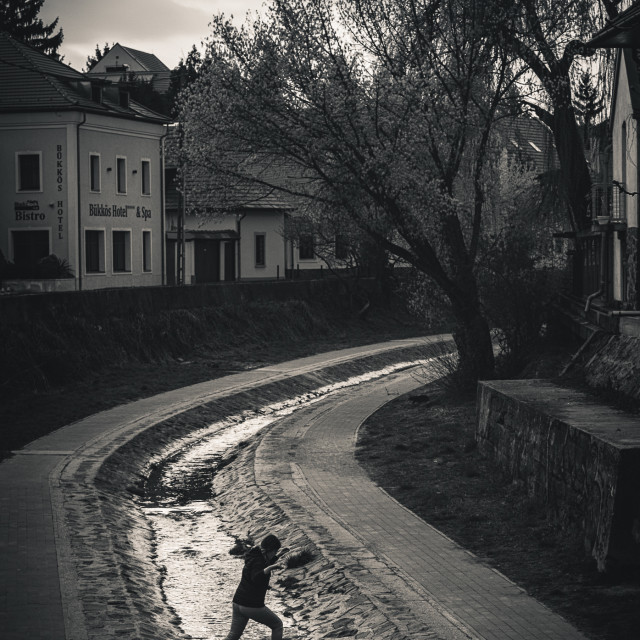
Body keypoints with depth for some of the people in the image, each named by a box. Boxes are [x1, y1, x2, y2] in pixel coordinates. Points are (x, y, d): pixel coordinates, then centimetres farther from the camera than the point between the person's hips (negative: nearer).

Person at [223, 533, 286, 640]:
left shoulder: (254, 555, 10)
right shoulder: (258, 562, -18)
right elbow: (256, 578, -38)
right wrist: (270, 567, -48)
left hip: (237, 603, 9)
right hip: (253, 606, -9)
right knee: (277, 625, 12)